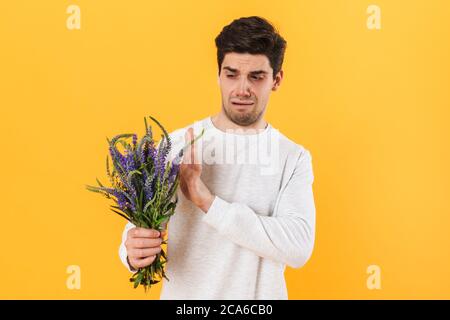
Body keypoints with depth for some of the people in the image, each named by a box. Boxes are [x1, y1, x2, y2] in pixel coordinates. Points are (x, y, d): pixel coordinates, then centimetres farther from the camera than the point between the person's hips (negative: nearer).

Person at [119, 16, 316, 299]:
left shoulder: (294, 158, -10)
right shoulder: (175, 145, -9)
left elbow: (299, 247, -22)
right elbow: (142, 221, -6)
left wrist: (207, 202, -27)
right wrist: (134, 253, -28)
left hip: (259, 294, 0)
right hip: (182, 294, 1)